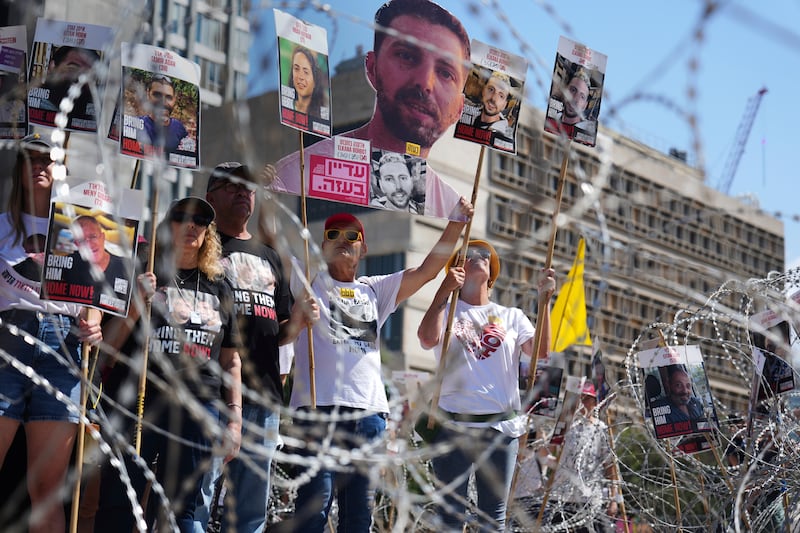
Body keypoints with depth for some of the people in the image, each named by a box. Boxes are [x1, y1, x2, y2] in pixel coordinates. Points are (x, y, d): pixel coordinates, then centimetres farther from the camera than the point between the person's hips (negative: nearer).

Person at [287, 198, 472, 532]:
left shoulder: (376, 290, 23)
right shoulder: (308, 280, 13)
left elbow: (427, 270, 19)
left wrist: (457, 222, 11)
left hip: (369, 410, 4)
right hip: (319, 405, -4)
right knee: (315, 504, -11)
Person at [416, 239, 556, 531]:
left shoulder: (512, 316, 14)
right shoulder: (446, 312, 6)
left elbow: (540, 351, -2)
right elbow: (428, 338, -16)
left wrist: (544, 300, -6)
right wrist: (444, 290, -16)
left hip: (503, 427, 3)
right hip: (454, 424, -2)